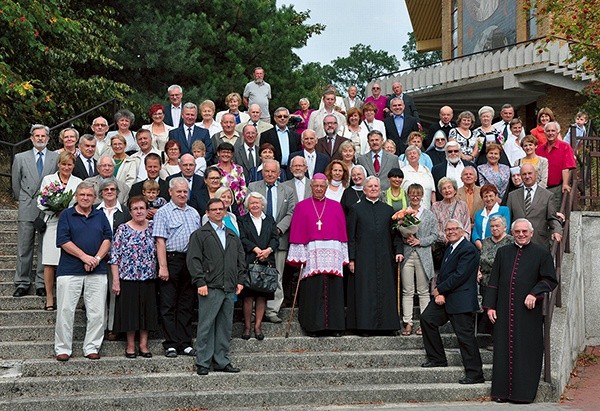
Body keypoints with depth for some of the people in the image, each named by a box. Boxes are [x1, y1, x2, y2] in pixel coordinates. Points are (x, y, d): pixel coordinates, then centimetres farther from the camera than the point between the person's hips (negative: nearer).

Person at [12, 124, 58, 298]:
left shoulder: (57, 158, 5)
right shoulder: (20, 158, 8)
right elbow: (15, 183, 14)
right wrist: (22, 200, 15)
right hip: (26, 210, 1)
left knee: (45, 248, 2)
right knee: (24, 248, 3)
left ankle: (42, 283, 9)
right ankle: (22, 283, 10)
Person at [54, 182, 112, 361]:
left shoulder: (100, 216, 14)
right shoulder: (66, 215, 4)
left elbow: (107, 239, 6)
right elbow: (63, 241, -5)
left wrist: (97, 258, -10)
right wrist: (84, 256, -12)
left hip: (97, 271, 3)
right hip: (70, 270, -2)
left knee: (97, 312, 2)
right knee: (65, 310, -1)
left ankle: (91, 348, 11)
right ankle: (62, 348, 8)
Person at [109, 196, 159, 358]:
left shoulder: (152, 227, 6)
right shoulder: (123, 229, -4)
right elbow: (114, 256, -5)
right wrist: (115, 280, -10)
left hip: (149, 278, 3)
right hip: (128, 278, -3)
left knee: (147, 311, 6)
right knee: (130, 311, 3)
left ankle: (144, 344, 16)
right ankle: (130, 345, 15)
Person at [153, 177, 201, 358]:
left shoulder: (194, 213, 16)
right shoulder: (163, 212, -2)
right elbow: (160, 241, -9)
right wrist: (163, 267, -17)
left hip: (191, 262, 6)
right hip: (172, 260, -5)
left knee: (187, 304, 8)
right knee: (168, 305, -1)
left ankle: (185, 343, 13)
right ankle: (171, 345, 4)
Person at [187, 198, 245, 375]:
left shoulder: (232, 236, 19)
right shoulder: (199, 234, 1)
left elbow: (241, 259, 21)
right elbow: (193, 259, -6)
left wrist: (240, 280, 10)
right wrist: (200, 282, -14)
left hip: (229, 288, 6)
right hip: (210, 288, -6)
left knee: (225, 326, 9)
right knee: (206, 326, -4)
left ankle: (222, 362, 16)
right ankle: (202, 363, 4)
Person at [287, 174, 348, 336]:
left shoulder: (336, 207, 14)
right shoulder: (302, 207, 10)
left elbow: (342, 232, 11)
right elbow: (297, 234, 5)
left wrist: (344, 257, 3)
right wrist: (299, 256, -5)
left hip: (333, 255, 1)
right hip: (311, 255, -1)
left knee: (333, 290, -2)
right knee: (312, 291, -6)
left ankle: (335, 326, 2)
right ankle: (313, 326, -1)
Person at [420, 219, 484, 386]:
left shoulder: (469, 250, -14)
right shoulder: (450, 247, 16)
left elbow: (459, 275, -20)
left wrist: (439, 290, -14)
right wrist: (439, 293, -2)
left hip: (461, 300, -10)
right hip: (444, 297, 10)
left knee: (465, 335, -7)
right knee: (427, 318, 8)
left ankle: (475, 374, 0)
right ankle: (437, 359, 19)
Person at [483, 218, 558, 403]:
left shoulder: (541, 253, 2)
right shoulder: (503, 252, 11)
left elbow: (550, 279, 1)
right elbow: (494, 281, 11)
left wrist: (534, 293, -15)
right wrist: (490, 306, 4)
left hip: (528, 312, -3)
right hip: (504, 311, 3)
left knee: (526, 352, 0)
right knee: (503, 350, 5)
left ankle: (523, 391, 7)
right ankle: (503, 391, 13)